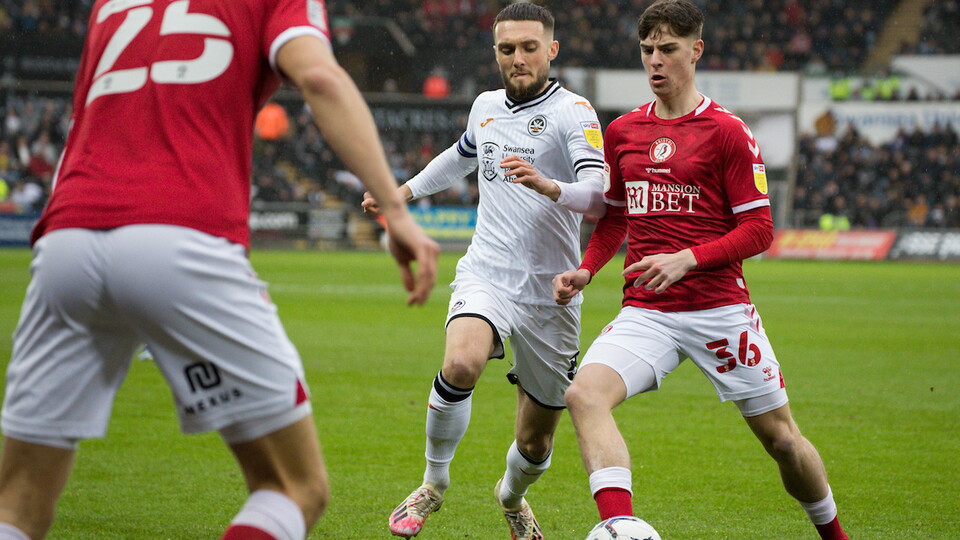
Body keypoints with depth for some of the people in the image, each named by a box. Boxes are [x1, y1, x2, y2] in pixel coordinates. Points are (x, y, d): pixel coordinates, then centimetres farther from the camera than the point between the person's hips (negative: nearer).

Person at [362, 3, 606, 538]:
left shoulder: (573, 112, -7)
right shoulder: (486, 106, 10)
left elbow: (598, 196, -22)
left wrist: (548, 186, -41)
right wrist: (407, 190, 38)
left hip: (549, 293, -2)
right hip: (486, 276, 2)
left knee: (536, 444, 7)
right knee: (461, 364, -31)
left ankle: (512, 496, 43)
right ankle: (434, 484, -8)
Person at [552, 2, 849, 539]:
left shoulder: (727, 132, -4)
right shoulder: (621, 132, 12)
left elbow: (759, 230, -6)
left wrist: (685, 260, -18)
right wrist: (585, 270, 6)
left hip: (720, 308, -3)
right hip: (645, 310, 3)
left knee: (780, 435, 4)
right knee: (584, 393, -25)